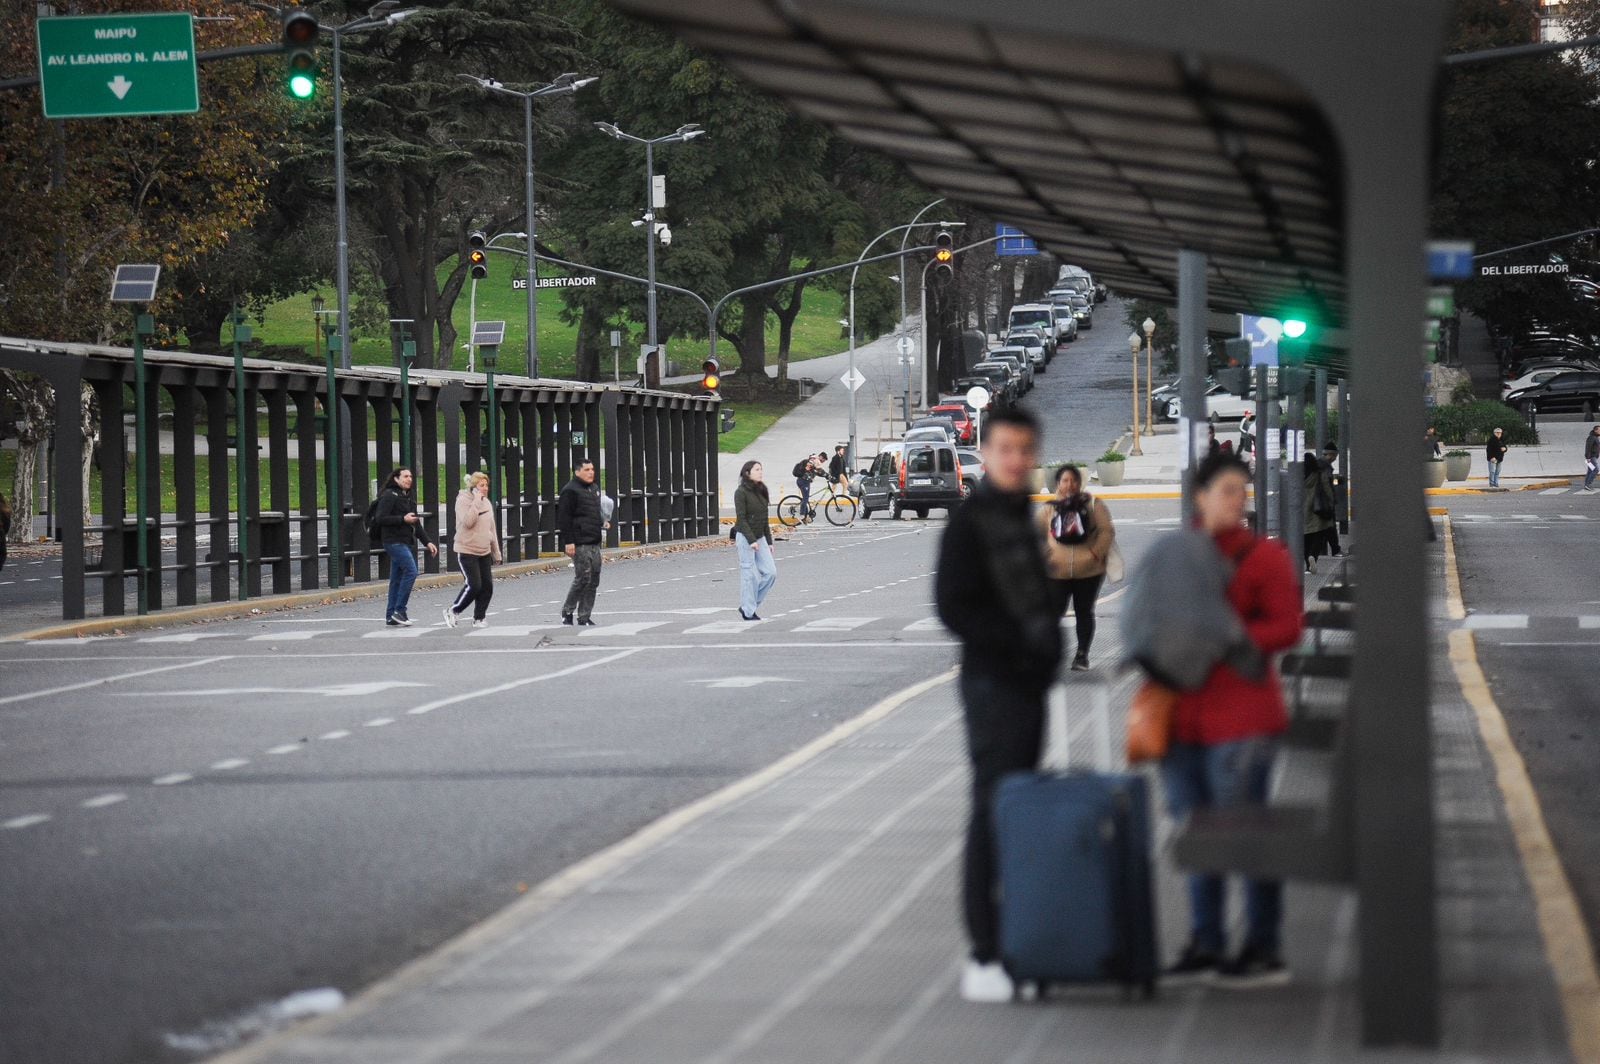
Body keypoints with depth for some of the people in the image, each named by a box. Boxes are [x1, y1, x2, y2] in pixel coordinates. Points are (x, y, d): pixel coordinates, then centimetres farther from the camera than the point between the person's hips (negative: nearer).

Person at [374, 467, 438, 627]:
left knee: (397, 579, 8)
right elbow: (381, 518, -16)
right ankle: (399, 610, -17)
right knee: (411, 571, -19)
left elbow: (417, 524, 23)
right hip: (394, 541, -9)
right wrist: (403, 519, -21)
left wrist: (428, 542, 14)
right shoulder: (389, 495, -7)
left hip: (407, 542, 9)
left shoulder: (409, 498, 20)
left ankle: (391, 616, 10)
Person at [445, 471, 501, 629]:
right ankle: (453, 610, 5)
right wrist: (476, 501, -24)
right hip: (467, 550, -7)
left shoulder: (486, 502, 12)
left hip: (484, 552, 7)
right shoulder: (463, 501, -11)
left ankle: (479, 618, 13)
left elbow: (492, 529, 17)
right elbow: (468, 522, -27)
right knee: (473, 585, -13)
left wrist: (496, 552, 18)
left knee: (487, 586, 2)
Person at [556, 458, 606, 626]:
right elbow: (564, 518, -13)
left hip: (594, 543, 9)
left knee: (593, 580, 6)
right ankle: (567, 611, 5)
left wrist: (602, 523, 16)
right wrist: (568, 542, -18)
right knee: (583, 578, -10)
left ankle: (585, 616, 12)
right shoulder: (570, 490, -9)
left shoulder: (594, 489, 19)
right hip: (580, 543, -9)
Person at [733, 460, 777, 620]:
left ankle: (747, 605, 12)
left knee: (770, 572, 0)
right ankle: (748, 612, 4)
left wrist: (769, 541, 13)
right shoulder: (741, 492, -10)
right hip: (745, 537, -7)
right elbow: (741, 518, -15)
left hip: (760, 538, 7)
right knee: (749, 575, -4)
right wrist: (751, 540, -21)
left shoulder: (761, 491, 11)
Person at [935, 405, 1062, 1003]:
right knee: (993, 813, -10)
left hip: (1028, 684, 9)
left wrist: (1048, 642, 9)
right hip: (992, 683, -9)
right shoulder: (969, 521, -9)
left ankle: (1012, 947, 17)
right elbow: (952, 608, -16)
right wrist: (1021, 638, -20)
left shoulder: (1020, 517, 16)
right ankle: (984, 957, -10)